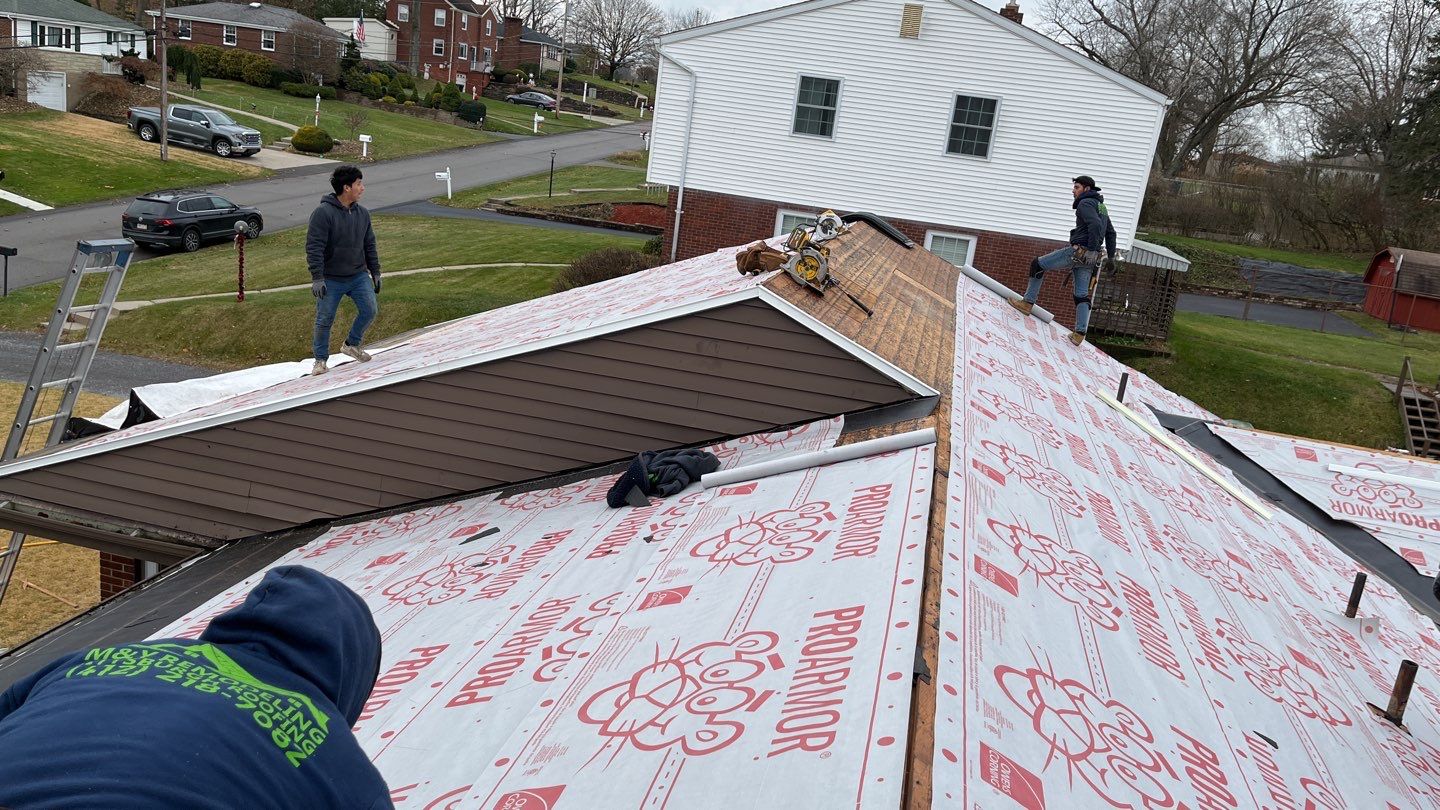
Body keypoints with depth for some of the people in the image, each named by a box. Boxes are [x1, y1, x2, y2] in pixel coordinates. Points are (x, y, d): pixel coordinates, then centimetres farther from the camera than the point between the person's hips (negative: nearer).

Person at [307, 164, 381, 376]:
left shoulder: (362, 213, 4)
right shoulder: (323, 212, -16)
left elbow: (369, 245, 13)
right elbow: (314, 247, -18)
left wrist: (375, 272, 12)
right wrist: (317, 278, -22)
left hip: (359, 276, 5)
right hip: (331, 280, -5)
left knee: (369, 311, -2)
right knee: (324, 320, 3)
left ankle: (352, 345, 21)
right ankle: (321, 359, 19)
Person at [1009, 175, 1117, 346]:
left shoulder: (1085, 203, -7)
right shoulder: (1101, 206, 23)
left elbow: (1095, 225, -24)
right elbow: (1111, 233, 27)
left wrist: (1092, 248, -20)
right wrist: (1110, 257, 28)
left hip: (1078, 251, -9)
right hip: (1090, 259, 9)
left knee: (1037, 265, 4)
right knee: (1082, 295, 9)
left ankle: (1028, 302, 6)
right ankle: (1080, 334, 3)